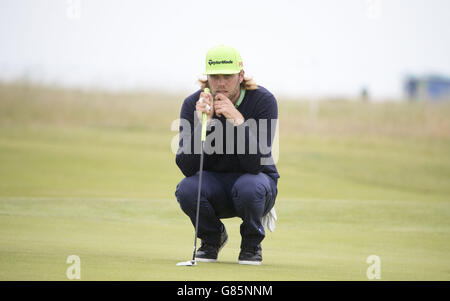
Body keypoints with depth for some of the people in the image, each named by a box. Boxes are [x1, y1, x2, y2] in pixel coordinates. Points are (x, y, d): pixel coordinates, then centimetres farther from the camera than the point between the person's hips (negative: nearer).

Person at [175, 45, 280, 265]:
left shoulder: (263, 100, -18)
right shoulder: (193, 104, -12)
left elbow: (255, 164, -27)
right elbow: (186, 167, -20)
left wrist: (238, 120, -37)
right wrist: (202, 123, -33)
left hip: (254, 180, -2)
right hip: (214, 185, 2)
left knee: (248, 187, -36)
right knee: (187, 189, -30)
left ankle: (252, 244, -4)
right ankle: (212, 238, 3)